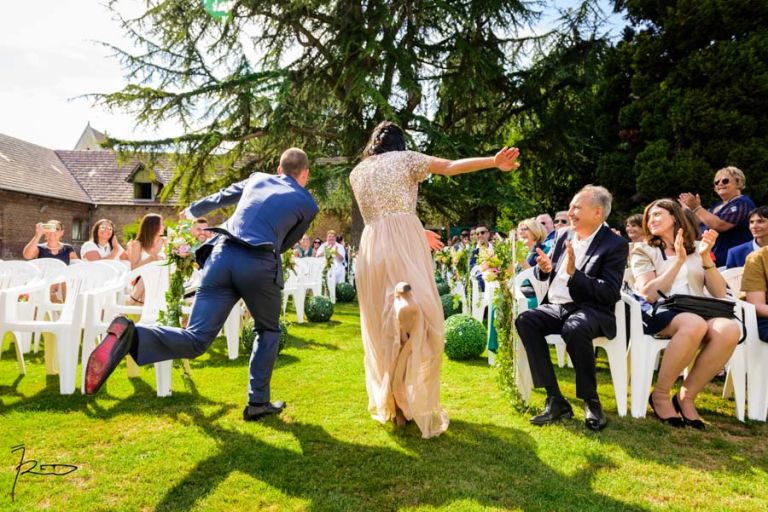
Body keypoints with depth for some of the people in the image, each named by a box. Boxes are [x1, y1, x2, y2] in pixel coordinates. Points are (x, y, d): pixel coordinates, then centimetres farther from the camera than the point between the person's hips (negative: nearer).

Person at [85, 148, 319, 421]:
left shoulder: (257, 178, 25)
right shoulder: (308, 203, 15)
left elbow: (219, 198, 38)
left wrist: (191, 211, 56)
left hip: (223, 254, 3)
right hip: (260, 264, -3)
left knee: (195, 339, 0)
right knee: (268, 330, 22)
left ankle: (129, 335, -27)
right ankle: (258, 402, 18)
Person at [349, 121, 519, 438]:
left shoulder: (357, 172, 24)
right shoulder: (404, 158, 12)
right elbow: (451, 167, 1)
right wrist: (493, 162, -2)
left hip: (372, 246, 4)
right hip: (404, 242, -4)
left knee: (381, 328, 10)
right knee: (424, 316, -8)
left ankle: (390, 405, 15)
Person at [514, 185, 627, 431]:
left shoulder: (615, 244, -5)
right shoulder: (563, 235, 12)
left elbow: (610, 294, -14)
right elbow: (543, 275, 18)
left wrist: (574, 273, -24)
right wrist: (544, 268, -6)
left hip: (590, 310, -5)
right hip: (555, 307, 6)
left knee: (574, 328, -38)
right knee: (524, 320, -24)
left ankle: (591, 401, -16)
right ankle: (555, 399, -21)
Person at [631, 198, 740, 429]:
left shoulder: (697, 247, 20)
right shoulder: (643, 250, 12)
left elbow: (719, 293, 10)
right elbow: (648, 295, -4)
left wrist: (705, 257, -2)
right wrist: (679, 261, -8)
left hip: (697, 312, 4)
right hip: (659, 314, -3)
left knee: (730, 329, -31)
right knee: (695, 325, -37)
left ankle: (686, 397, -13)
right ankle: (660, 395, -17)